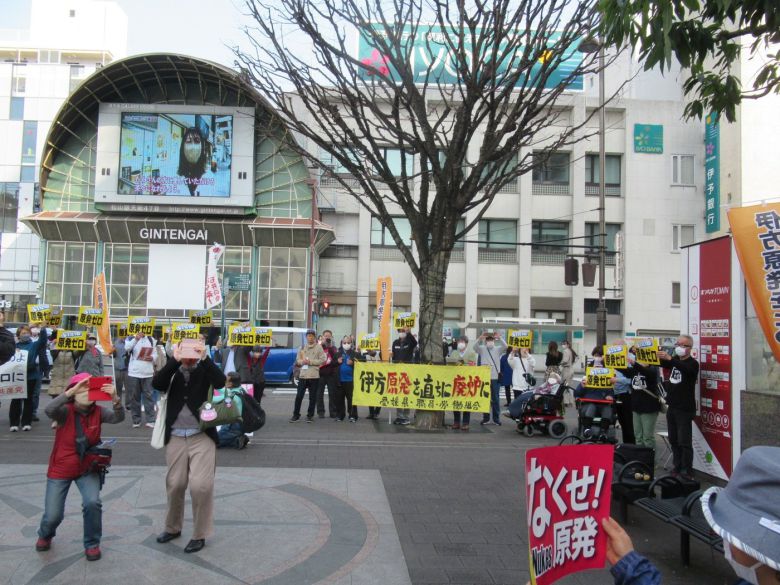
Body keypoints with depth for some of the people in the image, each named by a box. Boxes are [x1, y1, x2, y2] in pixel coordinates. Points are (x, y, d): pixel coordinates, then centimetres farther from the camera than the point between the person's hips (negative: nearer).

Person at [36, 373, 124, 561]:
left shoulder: (98, 411, -10)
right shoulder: (65, 411, -17)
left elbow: (118, 418, -28)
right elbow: (49, 410, -39)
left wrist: (115, 399, -47)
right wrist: (72, 391, -49)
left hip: (87, 469, 1)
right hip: (60, 470, -1)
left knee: (92, 503, -22)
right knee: (53, 515, 0)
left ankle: (92, 543, 3)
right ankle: (45, 535, 39)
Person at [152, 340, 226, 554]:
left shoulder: (204, 369, 1)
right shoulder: (172, 371, 5)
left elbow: (220, 382, -19)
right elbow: (157, 384, -16)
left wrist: (205, 358, -23)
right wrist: (175, 360, -24)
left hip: (202, 436, -2)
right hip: (176, 436, 3)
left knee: (201, 485, -8)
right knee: (175, 484, 11)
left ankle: (200, 535, 9)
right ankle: (173, 528, 34)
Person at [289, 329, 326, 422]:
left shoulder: (319, 347, 0)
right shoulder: (302, 347, 12)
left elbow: (322, 360, -7)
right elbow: (297, 360, 14)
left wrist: (311, 361, -13)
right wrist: (302, 361, -8)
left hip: (314, 376, -3)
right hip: (303, 375, 3)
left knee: (312, 397, 4)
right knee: (299, 396, 3)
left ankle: (310, 415, 16)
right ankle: (296, 415, 14)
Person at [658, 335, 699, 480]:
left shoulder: (692, 363, -8)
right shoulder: (674, 360, 15)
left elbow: (685, 369, -29)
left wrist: (669, 359, -45)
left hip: (685, 409, -6)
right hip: (672, 407, 6)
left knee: (684, 441, -5)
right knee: (673, 440, 10)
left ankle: (687, 471, 0)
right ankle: (677, 467, 18)